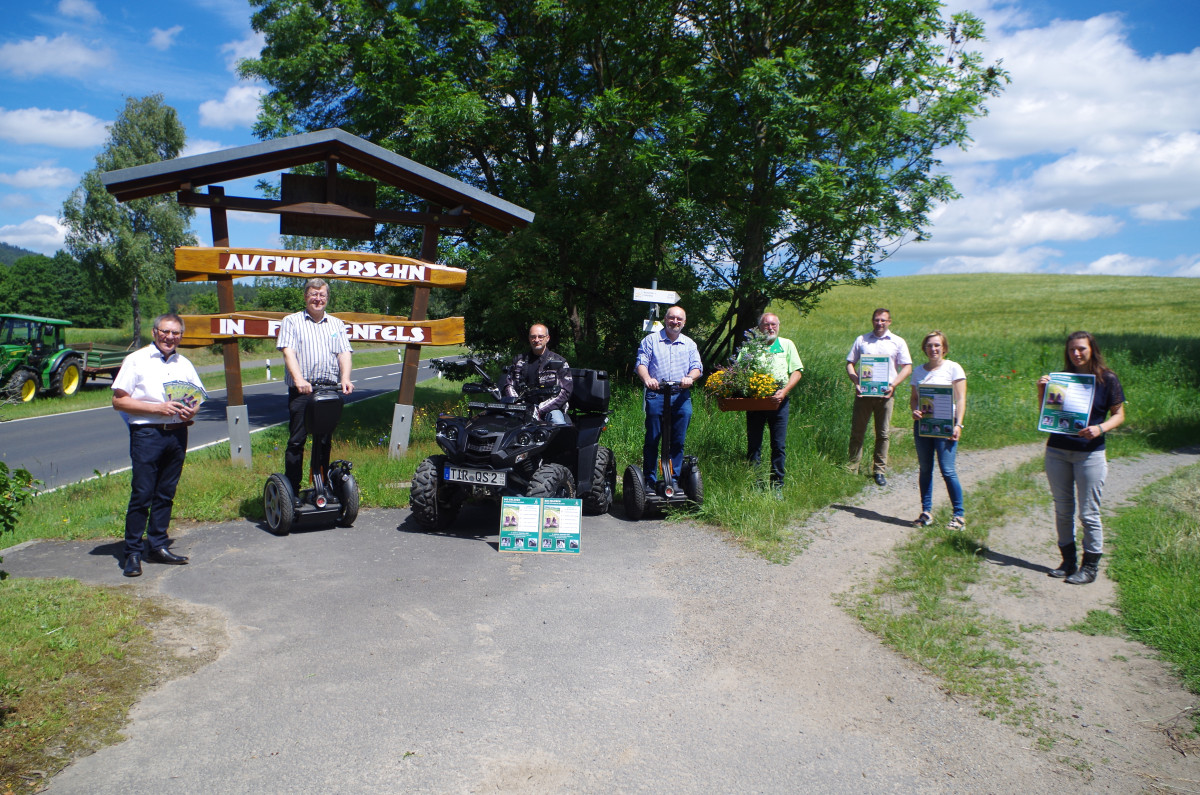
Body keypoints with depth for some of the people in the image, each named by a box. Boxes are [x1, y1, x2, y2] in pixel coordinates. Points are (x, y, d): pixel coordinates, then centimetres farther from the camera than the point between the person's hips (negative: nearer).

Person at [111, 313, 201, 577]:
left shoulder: (184, 364, 15)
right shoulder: (136, 360, 1)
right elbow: (118, 400, -4)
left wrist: (191, 411, -4)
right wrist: (157, 408, -14)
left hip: (177, 434, 4)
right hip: (147, 433, -4)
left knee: (166, 494, 9)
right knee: (142, 494, -5)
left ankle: (158, 546, 19)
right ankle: (133, 552, 4)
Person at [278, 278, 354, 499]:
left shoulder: (336, 324, 18)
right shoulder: (292, 321, 7)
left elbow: (344, 353, 7)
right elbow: (288, 352, -7)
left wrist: (345, 378, -12)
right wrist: (299, 379, -22)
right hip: (301, 391, -3)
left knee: (325, 441, 8)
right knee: (296, 440, -2)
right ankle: (292, 491, 3)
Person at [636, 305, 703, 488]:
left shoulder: (689, 344, 19)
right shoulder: (651, 340, 10)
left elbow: (697, 367, 9)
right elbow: (641, 363, -1)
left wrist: (689, 377, -14)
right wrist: (647, 379, -22)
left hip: (682, 397, 3)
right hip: (656, 395, -3)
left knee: (679, 441, 2)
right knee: (652, 440, -1)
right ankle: (650, 481, 7)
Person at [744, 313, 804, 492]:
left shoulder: (787, 345, 11)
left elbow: (797, 371, 5)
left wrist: (784, 390, -10)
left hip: (778, 402, 0)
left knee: (779, 445, 0)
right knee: (753, 444, 3)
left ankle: (777, 485, 7)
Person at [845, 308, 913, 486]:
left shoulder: (898, 342, 8)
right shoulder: (861, 340, 10)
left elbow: (907, 367, 5)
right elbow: (850, 363, 10)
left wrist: (893, 385, -10)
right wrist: (856, 382, -7)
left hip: (885, 394, 0)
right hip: (863, 392, 0)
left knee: (883, 434, 5)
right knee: (857, 431, 2)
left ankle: (880, 471, 13)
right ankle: (852, 468, 10)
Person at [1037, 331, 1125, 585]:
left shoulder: (1108, 379, -2)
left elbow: (1119, 414, 1)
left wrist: (1100, 428, -18)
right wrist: (1042, 391, -4)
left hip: (1089, 453, -4)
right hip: (1056, 451, 4)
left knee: (1089, 513, 0)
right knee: (1062, 510, 10)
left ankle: (1090, 567, 11)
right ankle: (1068, 561, 22)